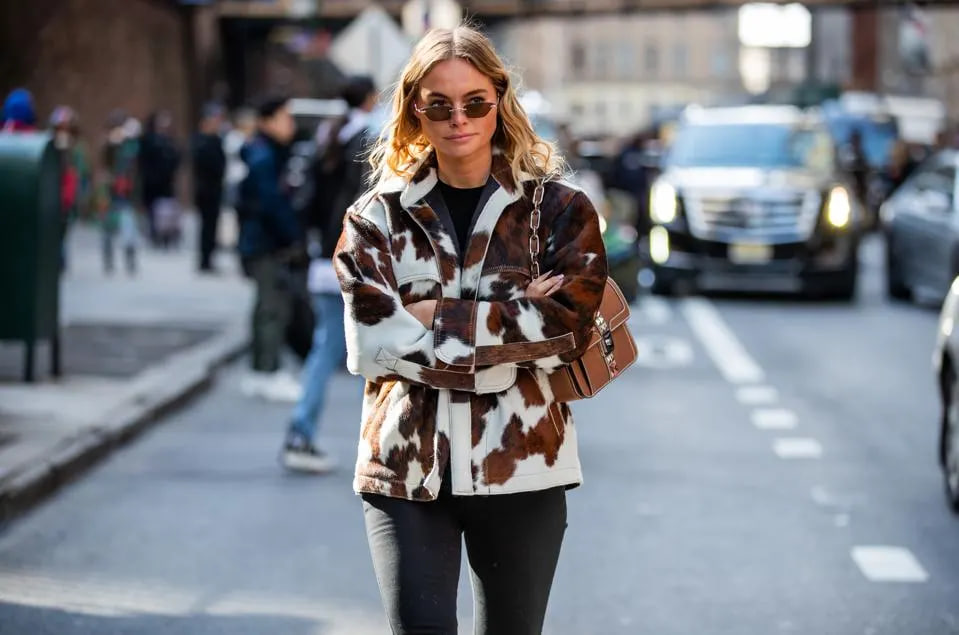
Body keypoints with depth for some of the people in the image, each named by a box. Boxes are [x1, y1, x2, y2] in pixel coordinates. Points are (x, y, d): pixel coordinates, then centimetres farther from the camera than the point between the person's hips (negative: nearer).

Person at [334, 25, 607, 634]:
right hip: (406, 465, 0)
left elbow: (567, 326, -11)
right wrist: (513, 318, -13)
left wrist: (437, 320, -14)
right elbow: (372, 342, -9)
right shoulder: (377, 217, 4)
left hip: (520, 465, 0)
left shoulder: (560, 209, 3)